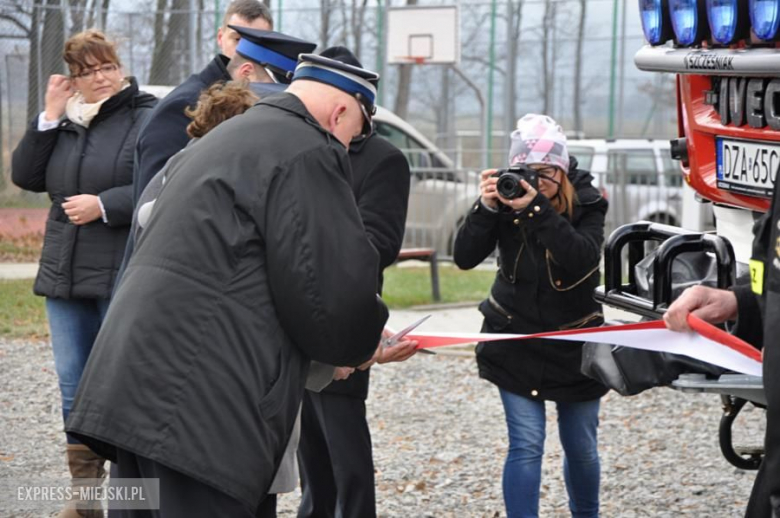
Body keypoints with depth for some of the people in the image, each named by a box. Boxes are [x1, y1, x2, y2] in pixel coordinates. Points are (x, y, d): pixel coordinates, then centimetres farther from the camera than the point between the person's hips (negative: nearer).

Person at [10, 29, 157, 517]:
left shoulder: (149, 119, -7)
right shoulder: (65, 122, 12)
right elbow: (26, 176, 5)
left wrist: (105, 205, -19)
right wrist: (49, 118, -2)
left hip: (123, 277, -6)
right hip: (65, 274, 6)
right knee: (74, 385, 10)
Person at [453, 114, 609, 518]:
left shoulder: (586, 202, -11)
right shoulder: (507, 197, -9)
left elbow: (584, 257, -30)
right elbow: (465, 257, -16)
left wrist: (537, 209, -39)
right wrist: (486, 208, -31)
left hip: (575, 342, 0)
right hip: (516, 339, 0)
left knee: (580, 446, 11)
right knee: (526, 445, -9)